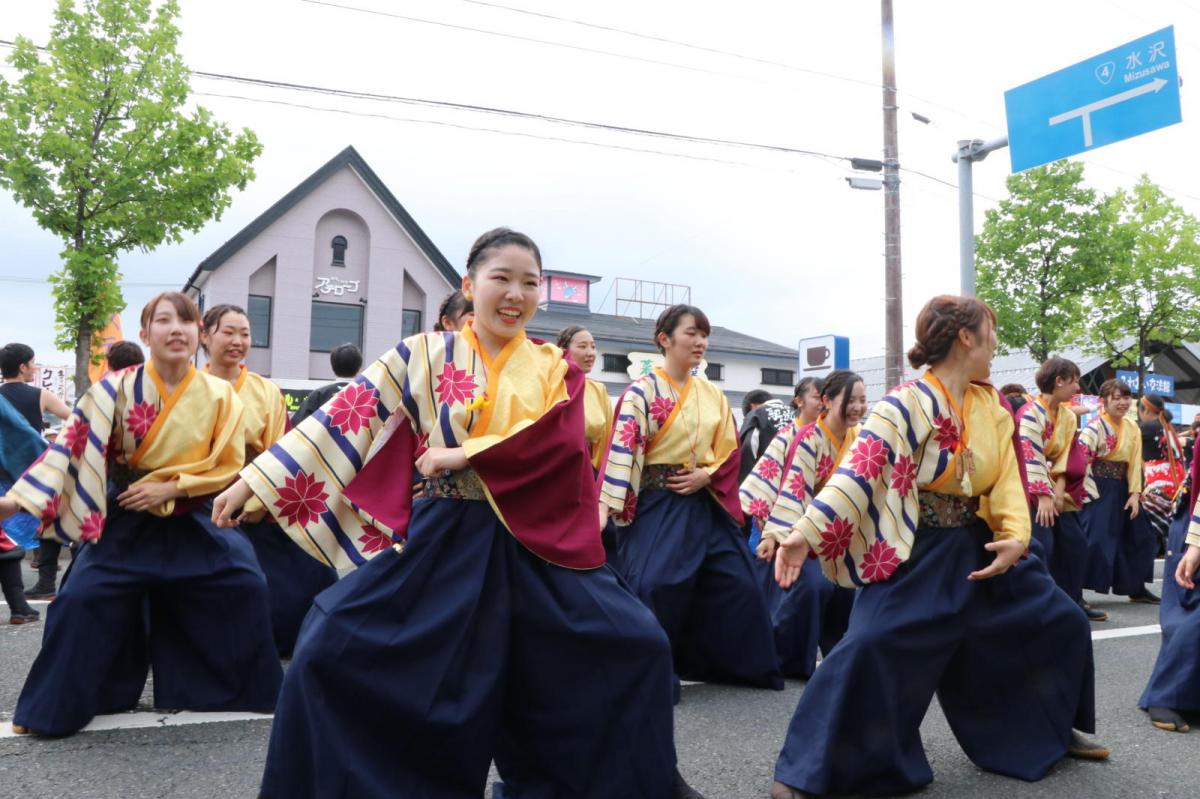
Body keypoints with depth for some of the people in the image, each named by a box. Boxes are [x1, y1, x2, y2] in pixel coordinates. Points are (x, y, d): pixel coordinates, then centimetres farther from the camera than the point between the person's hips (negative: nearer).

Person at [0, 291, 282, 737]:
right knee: (82, 599, -10)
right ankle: (55, 707, 12)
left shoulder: (219, 396, -9)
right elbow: (72, 447, -13)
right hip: (127, 521, -1)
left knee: (245, 586, -4)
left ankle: (245, 689, 17)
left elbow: (229, 468, -5)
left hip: (192, 523, 1)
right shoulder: (118, 389, -12)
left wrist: (171, 488, -16)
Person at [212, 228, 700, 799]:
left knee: (638, 646, -5)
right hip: (441, 540, -1)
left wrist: (466, 454, -18)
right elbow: (346, 418, -3)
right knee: (331, 649, -11)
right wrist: (253, 480, -7)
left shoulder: (555, 369, 5)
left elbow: (560, 446, -12)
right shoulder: (423, 355, 1)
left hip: (534, 542, 1)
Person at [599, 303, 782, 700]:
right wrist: (607, 504, -27)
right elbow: (622, 448, -18)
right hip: (657, 506, -6)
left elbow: (729, 449, 11)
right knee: (653, 590, -12)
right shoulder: (642, 391, -8)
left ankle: (742, 665, 29)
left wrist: (706, 475, -9)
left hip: (706, 505, 6)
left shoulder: (713, 395, 10)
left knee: (737, 585, 10)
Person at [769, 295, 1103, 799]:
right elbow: (859, 469, -27)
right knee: (872, 648, -23)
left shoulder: (991, 404, 6)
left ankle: (1051, 730, 41)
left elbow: (1007, 476, 7)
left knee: (1060, 622, 16)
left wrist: (1015, 536, -11)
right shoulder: (907, 403, -17)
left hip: (977, 547, 8)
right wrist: (806, 533, -37)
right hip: (916, 555, -8)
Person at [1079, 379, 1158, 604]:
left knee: (1138, 537, 15)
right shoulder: (1096, 426, -13)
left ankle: (1137, 588, 31)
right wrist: (1088, 491, -28)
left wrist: (1135, 493, 0)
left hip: (1121, 489, 8)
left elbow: (1135, 463, 8)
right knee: (1094, 541, -13)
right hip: (1098, 489, -8)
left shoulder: (1132, 428, 9)